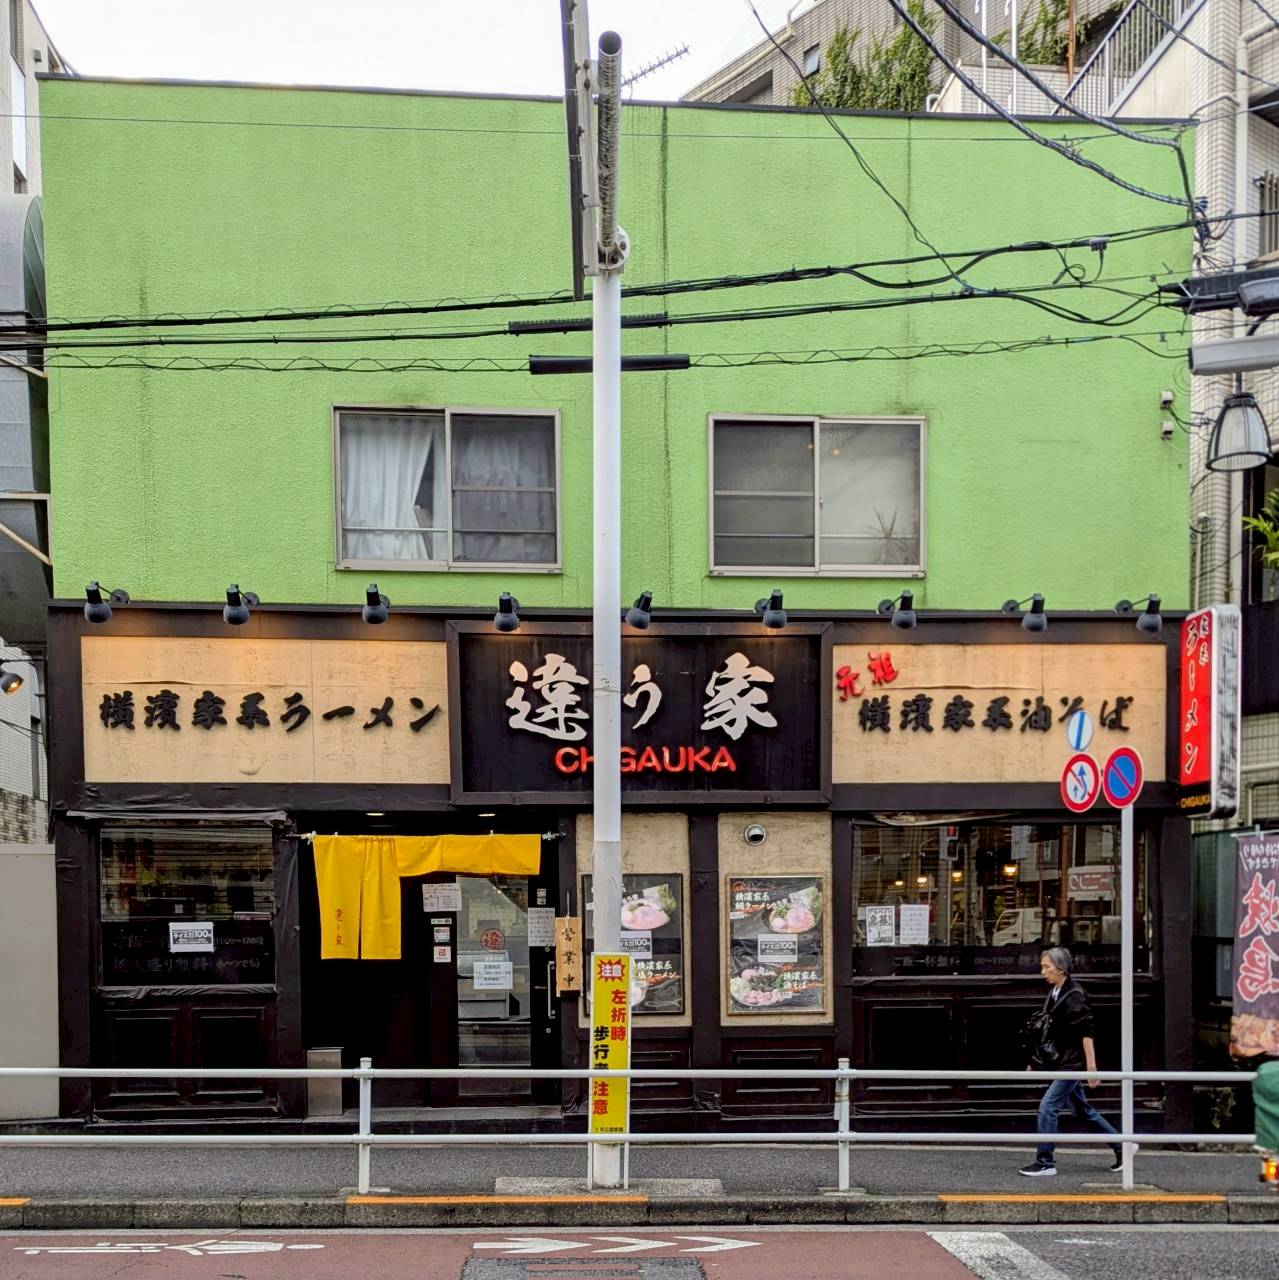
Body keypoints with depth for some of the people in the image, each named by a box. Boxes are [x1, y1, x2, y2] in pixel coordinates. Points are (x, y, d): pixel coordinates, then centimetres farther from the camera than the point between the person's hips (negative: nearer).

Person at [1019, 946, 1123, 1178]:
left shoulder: (1074, 996, -15)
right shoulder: (1054, 994, 11)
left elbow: (1086, 1033, -19)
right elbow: (1050, 1033, 18)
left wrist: (1091, 1066, -22)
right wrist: (1037, 1061, 19)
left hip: (1072, 1064, -9)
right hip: (1061, 1064, 9)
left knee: (1047, 1108, -11)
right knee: (1082, 1110, 16)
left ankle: (1045, 1163, -4)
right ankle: (1122, 1147, 28)